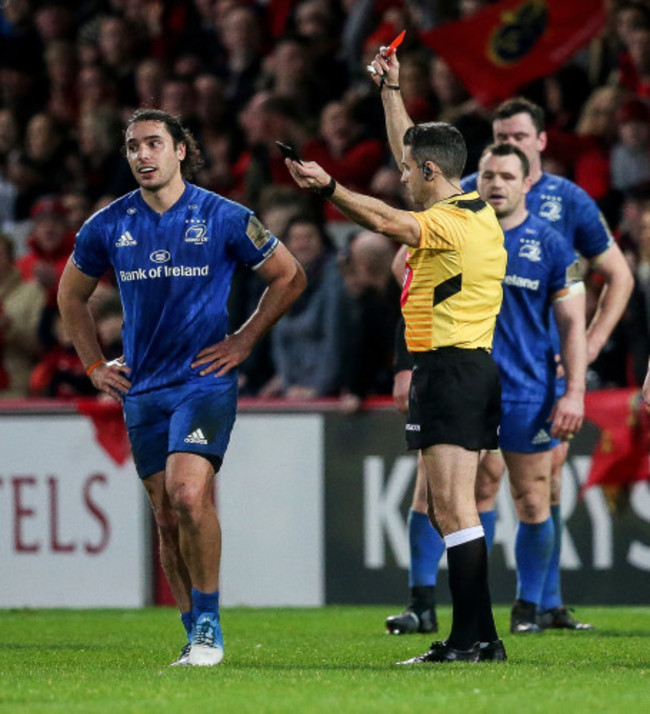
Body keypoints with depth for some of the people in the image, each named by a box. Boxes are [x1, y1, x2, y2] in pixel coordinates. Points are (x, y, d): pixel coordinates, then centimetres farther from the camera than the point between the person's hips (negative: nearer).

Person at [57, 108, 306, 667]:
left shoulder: (223, 218, -3)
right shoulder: (108, 226, 5)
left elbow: (289, 276, 8)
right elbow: (72, 294, 22)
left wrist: (245, 340, 2)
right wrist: (95, 364, 14)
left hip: (205, 379, -4)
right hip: (141, 389, 4)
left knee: (188, 493, -22)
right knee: (167, 516, 5)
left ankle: (209, 624, -11)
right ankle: (197, 636, 15)